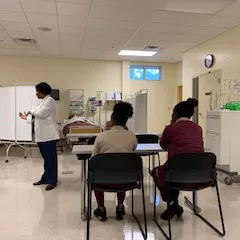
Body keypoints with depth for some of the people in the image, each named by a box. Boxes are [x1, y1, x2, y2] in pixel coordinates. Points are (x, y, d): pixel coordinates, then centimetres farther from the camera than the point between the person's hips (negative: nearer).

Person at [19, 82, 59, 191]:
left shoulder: (49, 101, -11)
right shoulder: (43, 101, 18)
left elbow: (41, 114, -19)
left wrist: (31, 111, -2)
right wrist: (27, 116, 13)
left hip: (48, 135, -9)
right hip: (42, 135, 9)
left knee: (50, 158, -2)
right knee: (46, 158, 15)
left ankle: (52, 181, 5)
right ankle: (46, 178, 25)